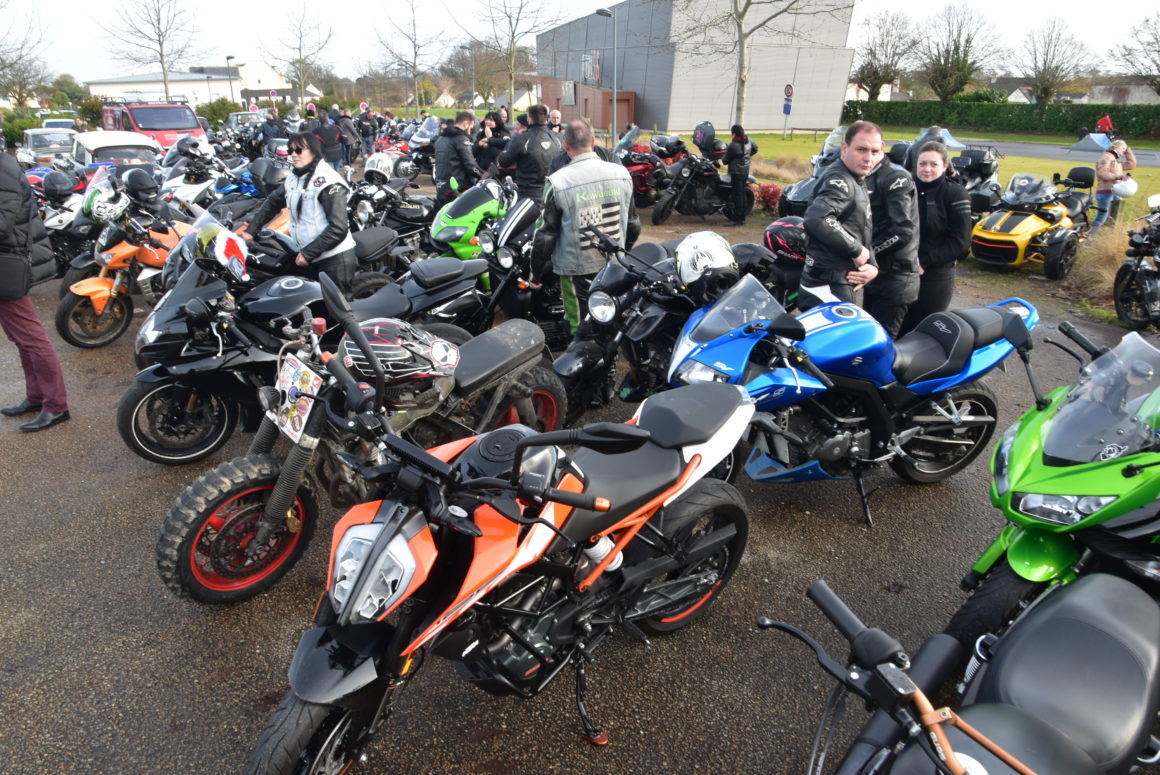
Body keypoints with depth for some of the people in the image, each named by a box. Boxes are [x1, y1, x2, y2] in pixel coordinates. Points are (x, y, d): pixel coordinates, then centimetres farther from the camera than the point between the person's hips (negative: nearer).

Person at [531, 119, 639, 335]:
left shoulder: (558, 182, -14)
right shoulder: (622, 173, -1)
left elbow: (545, 234, -10)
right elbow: (633, 225, 8)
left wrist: (536, 273, 4)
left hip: (577, 271, -4)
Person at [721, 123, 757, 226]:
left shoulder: (733, 145, -18)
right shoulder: (748, 141, 3)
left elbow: (726, 160, -9)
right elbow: (755, 148, 22)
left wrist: (723, 161, 13)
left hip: (736, 172, -8)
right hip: (746, 171, 8)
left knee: (737, 195, -6)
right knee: (743, 194, 13)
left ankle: (737, 219, -5)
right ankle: (742, 217, 19)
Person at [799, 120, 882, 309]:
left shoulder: (857, 183, 18)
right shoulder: (839, 181, -15)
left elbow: (864, 235, 23)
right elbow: (817, 219, -35)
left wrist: (872, 265, 4)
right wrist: (857, 250, -23)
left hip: (847, 287, 11)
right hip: (830, 290, -11)